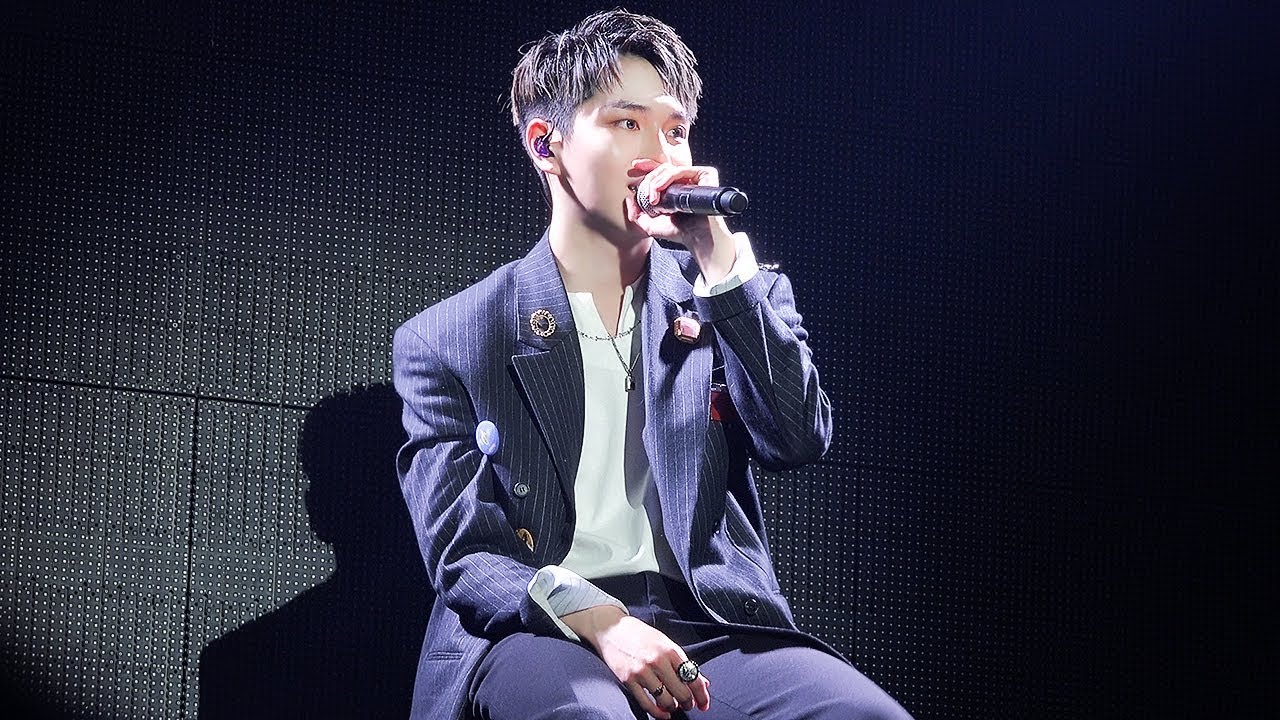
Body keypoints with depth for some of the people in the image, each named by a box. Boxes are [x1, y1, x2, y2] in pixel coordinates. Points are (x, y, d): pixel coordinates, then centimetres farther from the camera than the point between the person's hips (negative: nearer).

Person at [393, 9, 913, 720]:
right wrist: (593, 616, -18)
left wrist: (718, 257, -3)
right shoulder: (446, 343, 11)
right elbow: (463, 554, 2)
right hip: (537, 634, -3)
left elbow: (800, 441, 2)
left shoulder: (730, 301, 19)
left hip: (710, 629, 3)